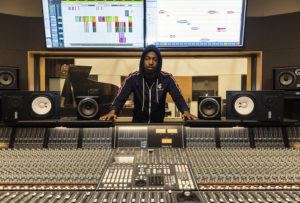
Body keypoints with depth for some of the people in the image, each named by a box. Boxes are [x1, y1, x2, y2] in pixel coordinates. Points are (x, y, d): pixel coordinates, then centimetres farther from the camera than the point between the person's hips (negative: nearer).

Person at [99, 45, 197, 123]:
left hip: (159, 123, 1)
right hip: (138, 122, -1)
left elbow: (178, 97, -12)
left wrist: (186, 112, -32)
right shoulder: (132, 78, -6)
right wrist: (113, 111, -33)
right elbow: (121, 97, -13)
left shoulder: (167, 78, -5)